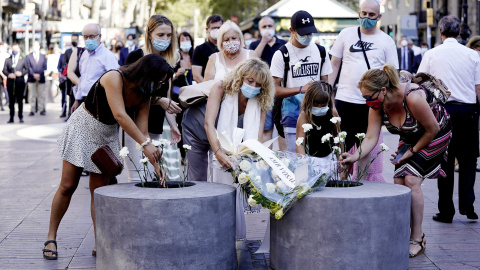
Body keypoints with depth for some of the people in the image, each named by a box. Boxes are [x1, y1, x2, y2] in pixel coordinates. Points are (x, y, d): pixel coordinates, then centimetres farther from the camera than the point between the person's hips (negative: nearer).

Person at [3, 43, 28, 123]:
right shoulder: (7, 60, 9)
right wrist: (8, 74, -12)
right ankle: (11, 117, 8)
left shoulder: (23, 59, 8)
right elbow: (4, 70, 7)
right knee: (11, 101, 3)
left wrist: (21, 73, -10)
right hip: (10, 82, 1)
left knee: (20, 100, 2)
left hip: (20, 82, -1)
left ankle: (21, 117, 9)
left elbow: (27, 69, 8)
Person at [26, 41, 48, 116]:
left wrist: (39, 75, -8)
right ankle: (32, 110, 2)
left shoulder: (43, 56, 12)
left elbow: (44, 67, 6)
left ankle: (42, 110, 5)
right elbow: (28, 67, 0)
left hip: (41, 78, 1)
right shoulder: (28, 56, 9)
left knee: (41, 95, 1)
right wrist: (33, 75, -14)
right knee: (32, 95, 0)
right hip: (31, 79, -1)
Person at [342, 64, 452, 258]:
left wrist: (413, 151, -15)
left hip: (437, 135, -6)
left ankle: (418, 239, -9)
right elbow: (371, 138, -16)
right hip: (410, 138, 6)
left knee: (411, 180, -17)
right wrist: (355, 156, -33)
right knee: (399, 181, -6)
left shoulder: (413, 98, -38)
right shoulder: (378, 104, -17)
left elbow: (433, 129, -24)